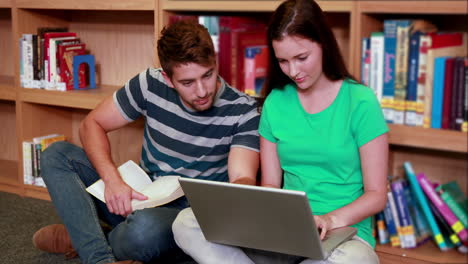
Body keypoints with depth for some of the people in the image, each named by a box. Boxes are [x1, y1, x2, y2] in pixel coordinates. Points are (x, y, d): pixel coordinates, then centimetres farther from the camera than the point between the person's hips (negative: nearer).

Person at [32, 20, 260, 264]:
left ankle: (81, 237, -6)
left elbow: (243, 178, -24)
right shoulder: (151, 84, -8)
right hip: (140, 198, 5)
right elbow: (92, 124, -1)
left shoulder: (242, 112, -15)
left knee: (145, 227, -40)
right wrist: (112, 179, -20)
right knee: (57, 155, -11)